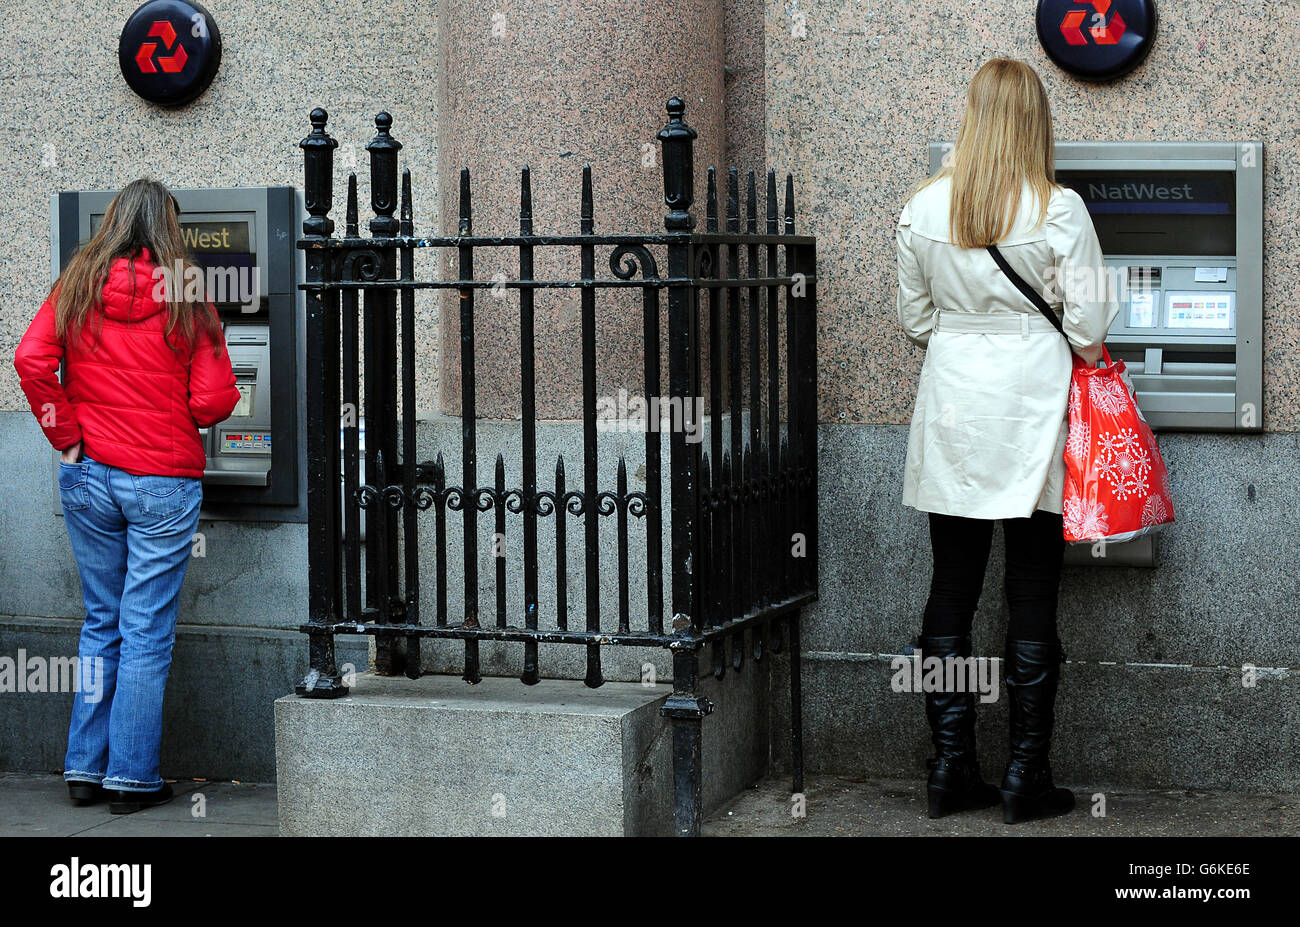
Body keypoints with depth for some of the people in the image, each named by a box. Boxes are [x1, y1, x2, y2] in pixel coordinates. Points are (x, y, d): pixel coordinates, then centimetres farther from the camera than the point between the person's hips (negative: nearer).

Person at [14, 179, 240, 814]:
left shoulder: (76, 287, 2)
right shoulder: (185, 298, -6)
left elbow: (31, 361, -8)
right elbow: (213, 401, -8)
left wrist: (68, 440, 0)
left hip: (88, 477, 4)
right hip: (165, 482, -3)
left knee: (100, 624, 15)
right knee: (147, 633, 2)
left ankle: (84, 769, 17)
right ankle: (132, 779, 4)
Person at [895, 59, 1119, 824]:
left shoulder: (924, 209, 0)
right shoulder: (1059, 211, -10)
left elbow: (915, 320, 9)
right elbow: (1089, 327, -8)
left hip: (952, 412, 3)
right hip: (1033, 413, -3)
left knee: (952, 590, 9)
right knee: (1033, 599, 3)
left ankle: (952, 773, 12)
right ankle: (1027, 780, 6)